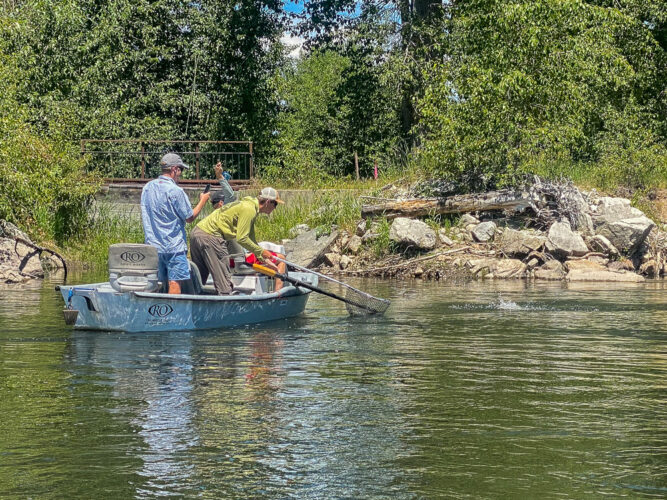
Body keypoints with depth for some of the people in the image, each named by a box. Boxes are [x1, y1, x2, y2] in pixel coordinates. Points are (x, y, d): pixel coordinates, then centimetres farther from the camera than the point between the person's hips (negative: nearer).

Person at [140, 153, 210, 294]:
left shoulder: (147, 187, 7)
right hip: (173, 246, -7)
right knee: (175, 282, -3)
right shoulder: (175, 191, -15)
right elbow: (190, 217, -6)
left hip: (152, 244, 7)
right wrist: (202, 201, 6)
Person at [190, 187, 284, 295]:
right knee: (223, 281, -7)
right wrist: (261, 252, -6)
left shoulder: (248, 205, 21)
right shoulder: (249, 209, -12)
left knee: (199, 279, 14)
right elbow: (241, 239, -16)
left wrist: (265, 261, 27)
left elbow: (251, 239, 28)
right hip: (209, 236, -10)